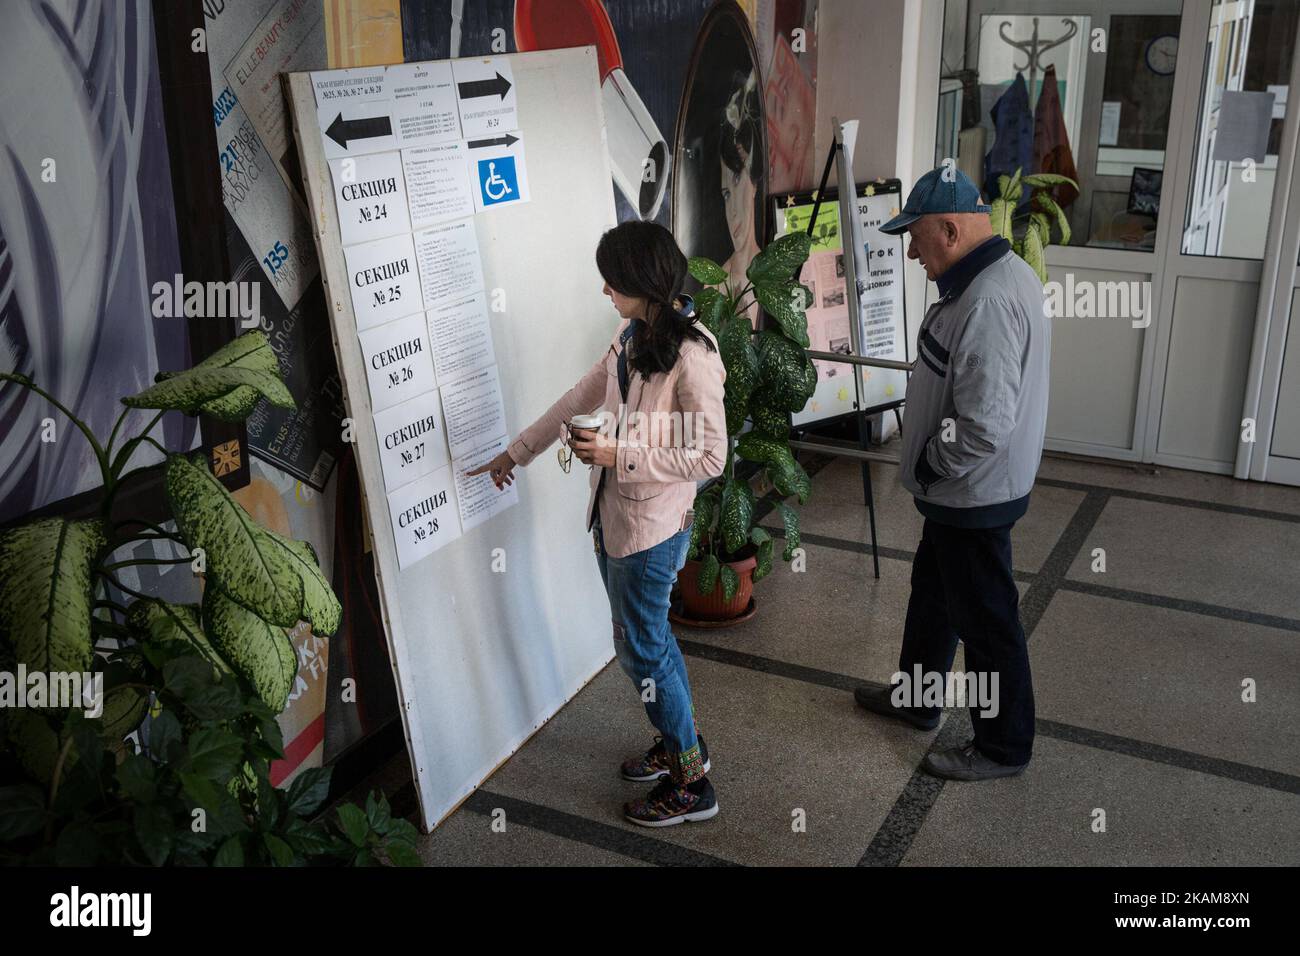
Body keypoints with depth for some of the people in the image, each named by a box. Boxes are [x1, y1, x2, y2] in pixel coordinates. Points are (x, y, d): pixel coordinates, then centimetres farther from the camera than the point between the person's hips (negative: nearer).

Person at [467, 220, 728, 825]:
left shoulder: (691, 354, -23)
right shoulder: (631, 335, 4)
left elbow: (710, 458, -22)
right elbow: (581, 398, 15)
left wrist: (619, 454, -23)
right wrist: (516, 452, 21)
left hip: (652, 526, -8)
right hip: (613, 515, 8)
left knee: (641, 649, 4)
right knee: (646, 637, 21)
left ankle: (690, 784, 21)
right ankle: (680, 741, 42)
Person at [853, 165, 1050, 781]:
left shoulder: (987, 303, -30)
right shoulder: (1005, 273, 5)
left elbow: (984, 425, -34)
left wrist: (929, 466, -16)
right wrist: (932, 465, 15)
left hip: (975, 496, -10)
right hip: (963, 491, 11)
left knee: (985, 620, 6)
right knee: (932, 591, 25)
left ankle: (1003, 747, 24)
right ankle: (916, 698, 45)